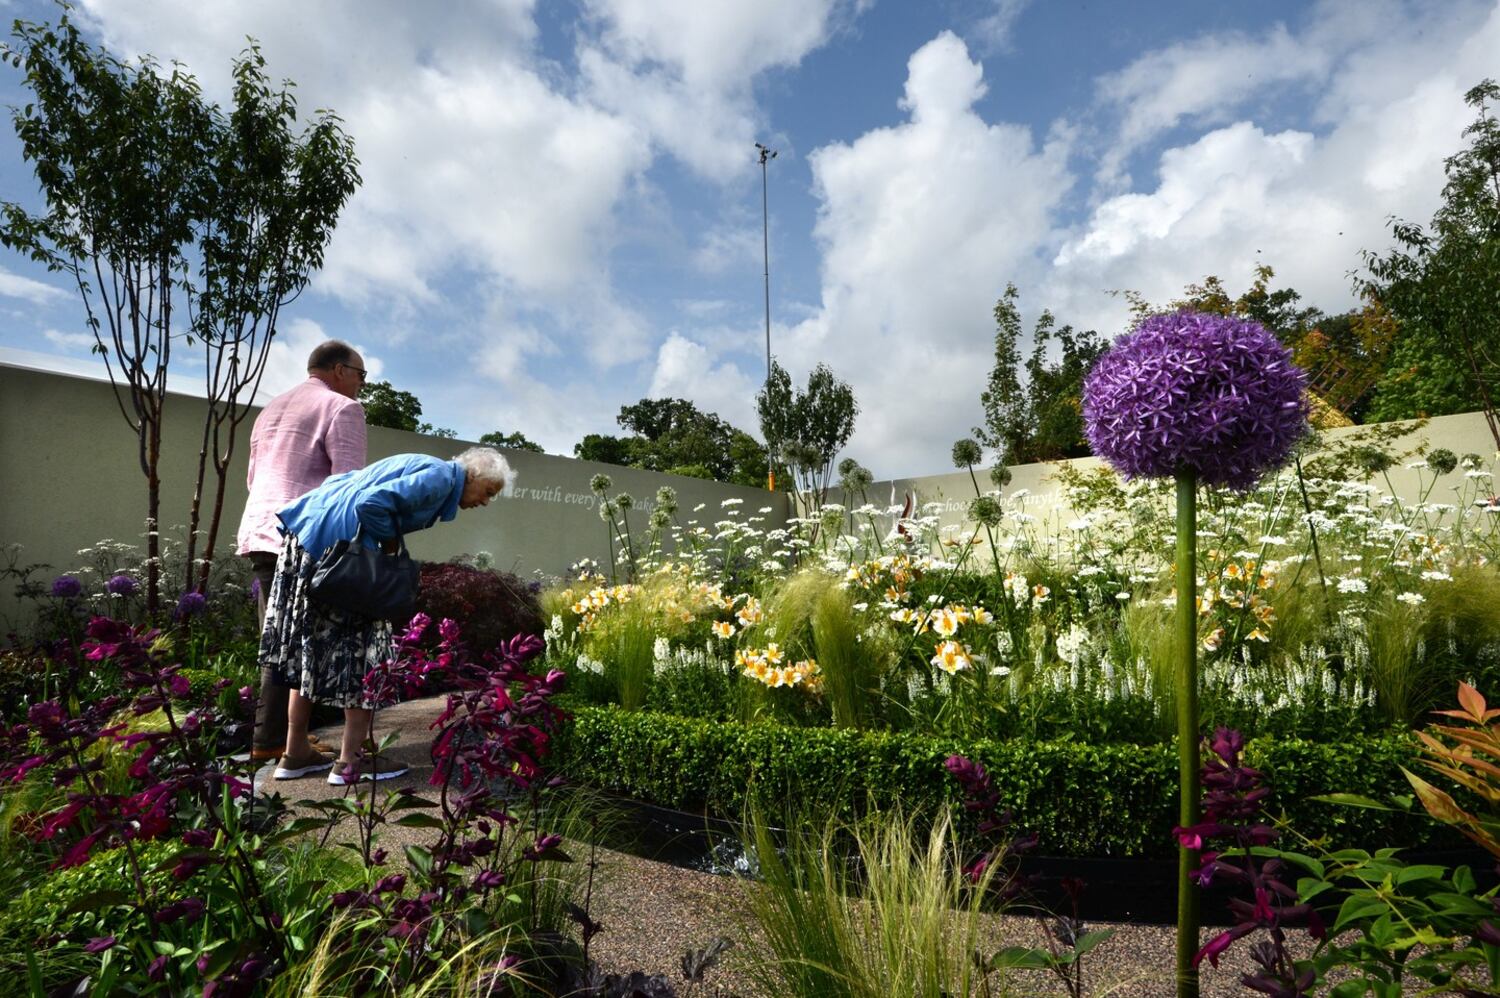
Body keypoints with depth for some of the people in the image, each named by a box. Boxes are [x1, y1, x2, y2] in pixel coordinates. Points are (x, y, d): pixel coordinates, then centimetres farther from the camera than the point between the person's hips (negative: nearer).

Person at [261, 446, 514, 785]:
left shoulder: (425, 467, 19)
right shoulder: (441, 476, -11)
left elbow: (350, 485, 22)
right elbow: (373, 503, -23)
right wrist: (389, 541, -7)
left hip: (309, 534, 10)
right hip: (339, 544, -10)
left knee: (314, 647, 15)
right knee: (363, 648, -1)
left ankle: (295, 754, 24)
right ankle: (351, 761, 7)